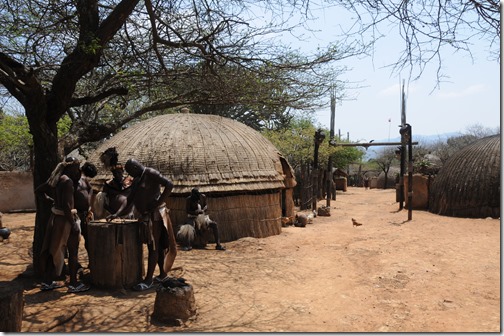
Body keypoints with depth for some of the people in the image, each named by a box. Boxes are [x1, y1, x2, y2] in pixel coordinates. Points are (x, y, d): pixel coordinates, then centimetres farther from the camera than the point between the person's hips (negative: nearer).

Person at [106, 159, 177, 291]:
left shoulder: (151, 174, -11)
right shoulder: (136, 180, 15)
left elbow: (169, 185, -21)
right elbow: (129, 200, 13)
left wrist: (158, 203, -21)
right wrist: (117, 214, 1)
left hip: (155, 215, -8)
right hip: (145, 216, 9)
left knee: (153, 246, -5)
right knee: (157, 246, 13)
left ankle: (148, 279, -3)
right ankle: (163, 274, 23)